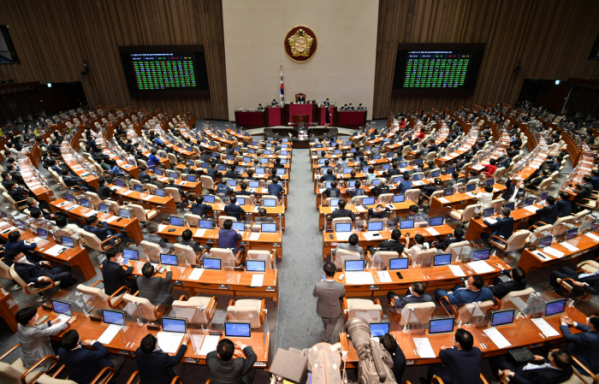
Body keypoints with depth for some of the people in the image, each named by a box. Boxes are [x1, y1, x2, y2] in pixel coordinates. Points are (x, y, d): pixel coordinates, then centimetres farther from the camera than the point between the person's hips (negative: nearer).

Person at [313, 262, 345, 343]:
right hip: (334, 311, -1)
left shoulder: (318, 286, -38)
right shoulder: (341, 287, -36)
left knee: (325, 323, 36)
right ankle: (325, 340, 49)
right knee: (331, 324, 32)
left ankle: (326, 329, 66)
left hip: (323, 310, 1)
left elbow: (314, 294, -14)